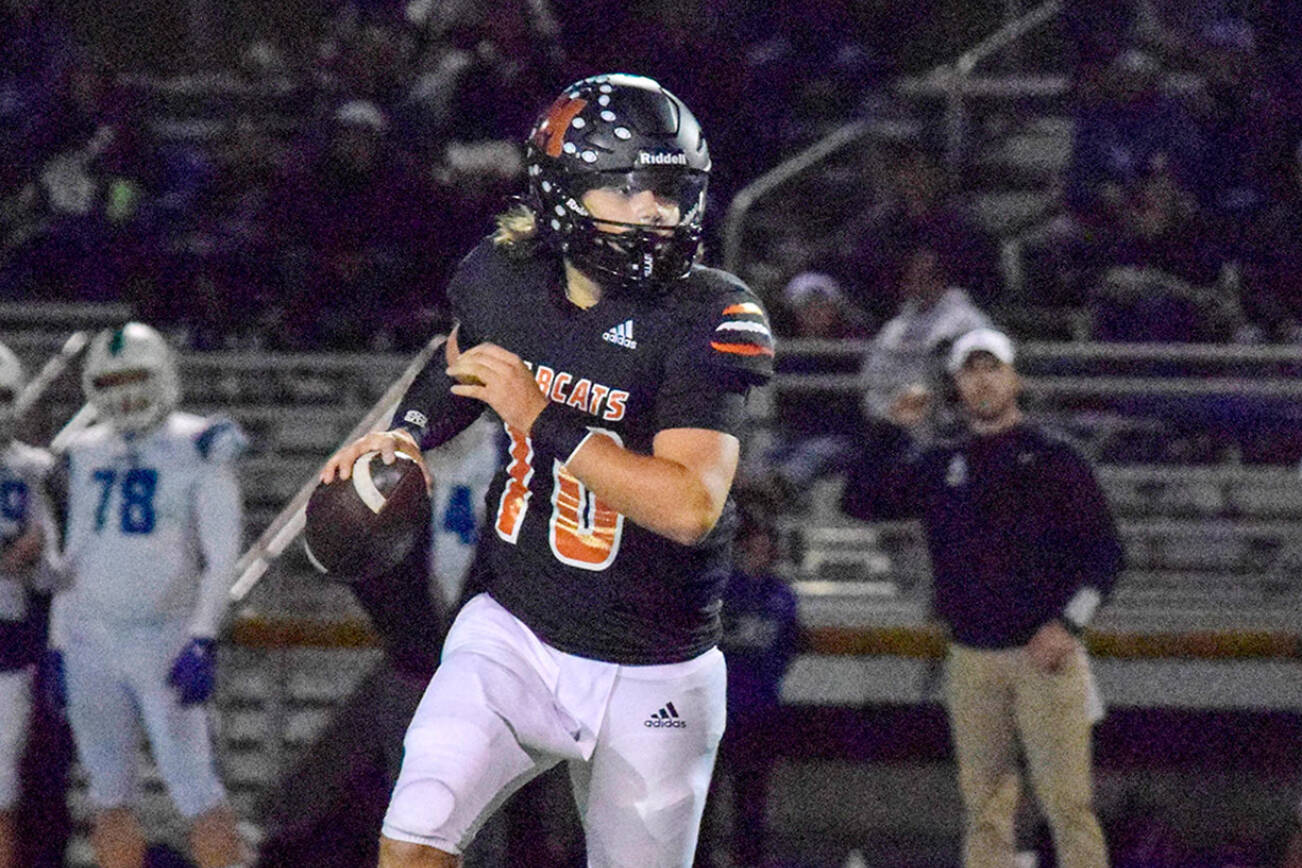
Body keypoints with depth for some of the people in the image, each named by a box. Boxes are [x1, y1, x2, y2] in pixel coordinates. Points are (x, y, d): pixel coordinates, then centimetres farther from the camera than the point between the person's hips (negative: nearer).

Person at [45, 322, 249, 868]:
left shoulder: (197, 449, -4)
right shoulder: (88, 455, 13)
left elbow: (221, 556, -8)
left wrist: (202, 639, -18)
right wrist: (58, 644, 14)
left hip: (164, 637, -5)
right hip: (92, 639, 5)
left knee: (195, 791, -10)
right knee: (109, 797, 6)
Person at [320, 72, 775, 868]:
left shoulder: (707, 319, -18)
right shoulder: (501, 280, -3)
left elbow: (691, 506, -29)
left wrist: (543, 421, -29)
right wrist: (407, 432, 2)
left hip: (653, 679, -2)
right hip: (515, 636, 2)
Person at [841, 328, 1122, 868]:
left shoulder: (1052, 460, 3)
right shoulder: (939, 468, 14)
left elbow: (1104, 550, -1)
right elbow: (861, 500, 13)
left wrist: (1066, 623, -13)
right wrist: (895, 434, 3)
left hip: (1043, 654, -4)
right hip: (971, 659, 4)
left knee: (1067, 801, -11)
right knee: (984, 805, 5)